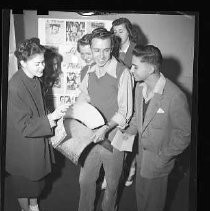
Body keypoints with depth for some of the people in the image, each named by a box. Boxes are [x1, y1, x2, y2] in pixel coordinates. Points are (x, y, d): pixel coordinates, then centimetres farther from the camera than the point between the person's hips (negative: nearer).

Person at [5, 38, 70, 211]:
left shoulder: (34, 79, -2)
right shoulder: (15, 88, -29)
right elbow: (24, 126, -27)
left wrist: (55, 113, -2)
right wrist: (51, 118, -29)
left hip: (38, 142, 8)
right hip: (23, 147, -8)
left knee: (37, 178, 25)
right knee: (24, 184, 16)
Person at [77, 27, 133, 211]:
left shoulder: (122, 73, -16)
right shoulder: (90, 73, 3)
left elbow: (125, 112, -16)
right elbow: (83, 100, 14)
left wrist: (106, 128, -27)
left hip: (113, 136, -5)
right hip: (91, 134, 5)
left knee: (112, 182, 15)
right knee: (85, 179, 16)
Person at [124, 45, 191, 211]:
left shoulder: (175, 96, -28)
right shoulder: (140, 87, -4)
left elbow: (184, 134, -19)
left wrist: (163, 157, -17)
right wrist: (129, 132, 0)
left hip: (158, 161, -6)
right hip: (141, 154, 6)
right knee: (140, 195, 24)